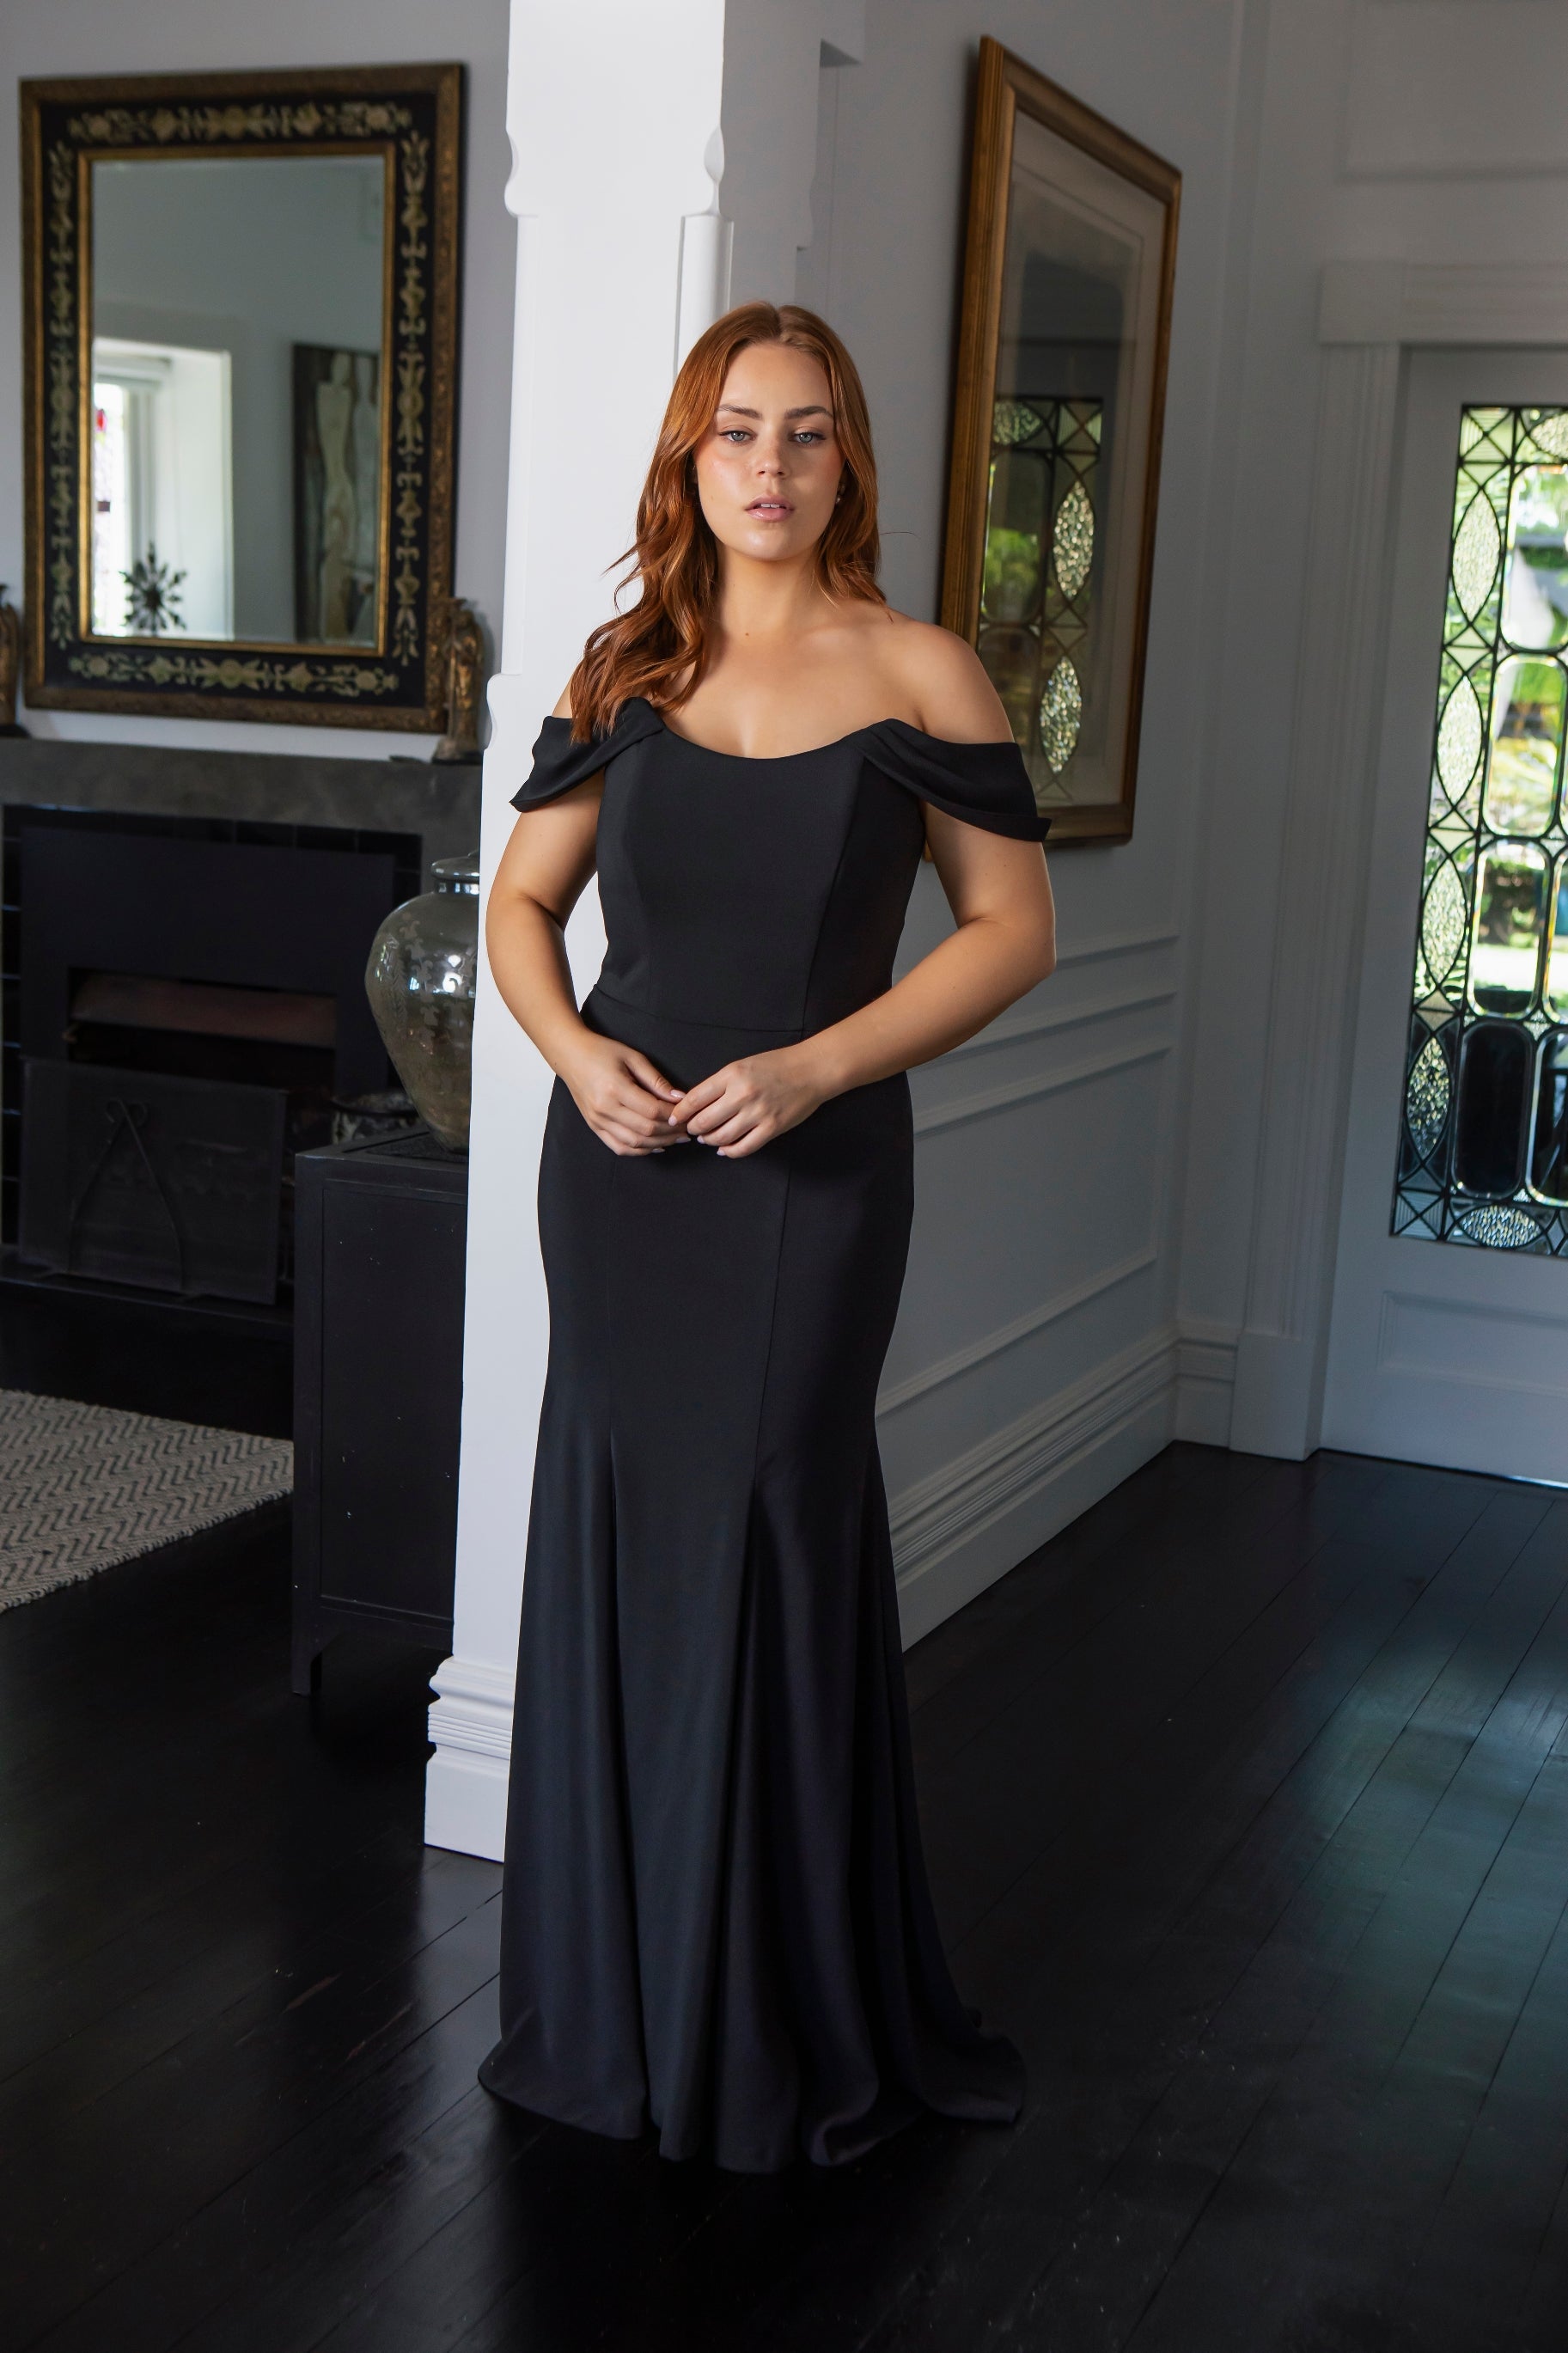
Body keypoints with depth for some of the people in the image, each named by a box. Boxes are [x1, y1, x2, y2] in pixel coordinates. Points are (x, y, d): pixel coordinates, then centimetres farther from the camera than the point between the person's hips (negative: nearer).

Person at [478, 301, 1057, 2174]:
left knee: (774, 1541, -1)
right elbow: (520, 906, 13)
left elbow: (1012, 928, -2)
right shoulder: (623, 678, 7)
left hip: (810, 1171, -3)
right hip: (618, 1158, 3)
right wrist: (574, 1053, -7)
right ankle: (614, 2000, 25)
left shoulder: (917, 678, -2)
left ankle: (782, 2025, 18)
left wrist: (814, 1064, -13)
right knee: (615, 1534, 8)